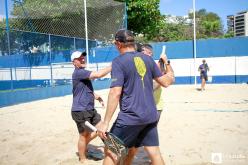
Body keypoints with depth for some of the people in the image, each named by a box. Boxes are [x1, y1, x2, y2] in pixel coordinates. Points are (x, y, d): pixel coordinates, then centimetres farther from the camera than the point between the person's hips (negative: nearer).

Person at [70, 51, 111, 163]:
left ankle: (83, 147, 31)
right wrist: (113, 66, -23)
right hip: (80, 111, -9)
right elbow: (98, 74, -30)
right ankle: (83, 160, 22)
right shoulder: (78, 72, -18)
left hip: (90, 109, 9)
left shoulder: (84, 73, 15)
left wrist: (97, 97, 16)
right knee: (84, 135, 3)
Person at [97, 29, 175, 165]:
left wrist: (105, 122, -15)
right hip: (151, 115, 6)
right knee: (155, 153, 13)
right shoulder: (147, 59, 7)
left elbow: (115, 93, -18)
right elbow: (166, 82, 11)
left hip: (130, 117, -6)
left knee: (110, 151, 10)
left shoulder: (118, 62, -10)